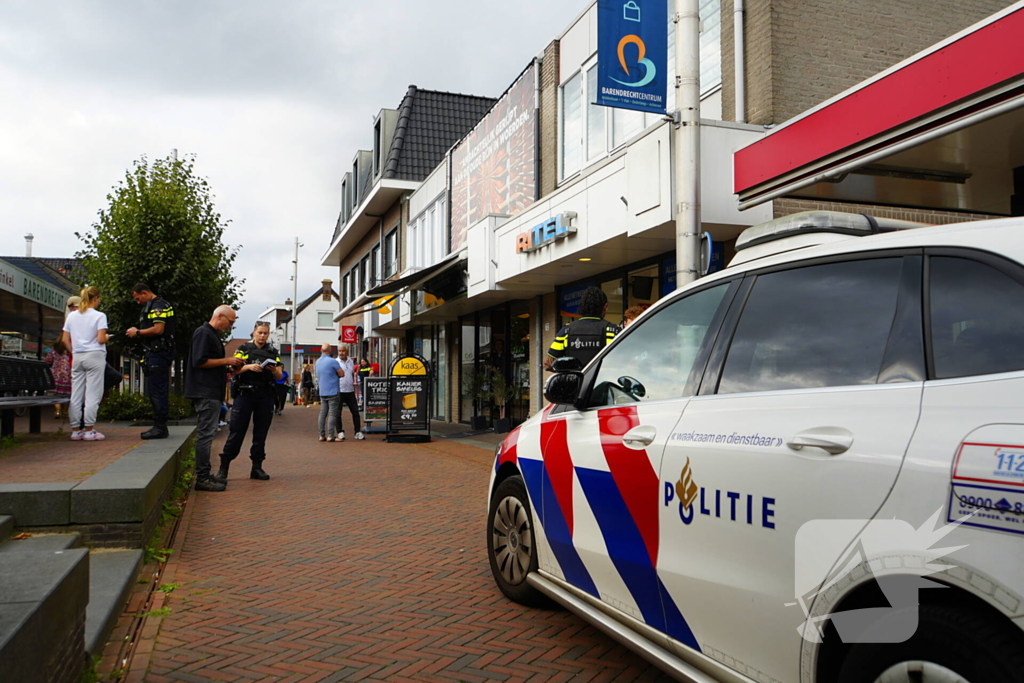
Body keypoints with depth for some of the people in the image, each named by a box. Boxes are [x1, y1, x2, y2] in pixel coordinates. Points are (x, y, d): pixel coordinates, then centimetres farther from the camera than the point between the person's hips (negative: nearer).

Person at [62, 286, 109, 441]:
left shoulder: (71, 316, 10)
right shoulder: (99, 316, -6)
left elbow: (65, 340, 9)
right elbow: (101, 339, -13)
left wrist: (73, 353, 19)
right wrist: (107, 338, 8)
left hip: (77, 357, 5)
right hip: (95, 356, -5)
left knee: (76, 394, 7)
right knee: (93, 394, -2)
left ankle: (76, 430, 11)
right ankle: (89, 430, -2)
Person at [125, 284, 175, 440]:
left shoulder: (158, 305, -11)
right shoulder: (153, 306, 21)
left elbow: (158, 329, -22)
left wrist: (137, 332, -9)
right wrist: (138, 332, 10)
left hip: (159, 353, -11)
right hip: (156, 352, 11)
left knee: (157, 390, -9)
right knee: (155, 391, 13)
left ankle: (160, 428, -7)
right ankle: (158, 426, 18)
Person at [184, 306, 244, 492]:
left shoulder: (213, 335, 21)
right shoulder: (203, 333, -11)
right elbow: (199, 361, -20)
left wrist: (228, 366, 12)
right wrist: (226, 361, -15)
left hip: (212, 393, 11)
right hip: (205, 392, -11)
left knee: (207, 434, 13)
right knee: (205, 434, -9)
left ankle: (205, 474, 20)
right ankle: (202, 478, -6)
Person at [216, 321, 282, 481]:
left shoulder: (273, 352, 12)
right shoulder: (244, 349, 6)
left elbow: (279, 376, 8)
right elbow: (234, 370, -2)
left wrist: (274, 371, -14)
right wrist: (249, 367, -19)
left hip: (266, 397, 2)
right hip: (245, 394, -2)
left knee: (261, 433, 5)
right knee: (236, 431, -4)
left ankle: (257, 467, 12)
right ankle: (224, 467, 2)